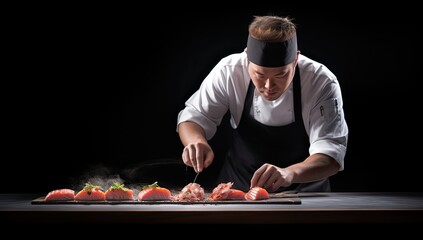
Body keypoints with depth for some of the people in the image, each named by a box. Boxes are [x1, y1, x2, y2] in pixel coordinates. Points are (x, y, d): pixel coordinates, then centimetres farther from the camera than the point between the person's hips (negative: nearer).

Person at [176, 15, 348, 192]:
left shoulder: (323, 83, -19)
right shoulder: (229, 71, -14)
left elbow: (331, 153, -23)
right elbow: (194, 117, -3)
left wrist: (290, 173, -43)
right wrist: (196, 142, -27)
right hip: (237, 189, 1)